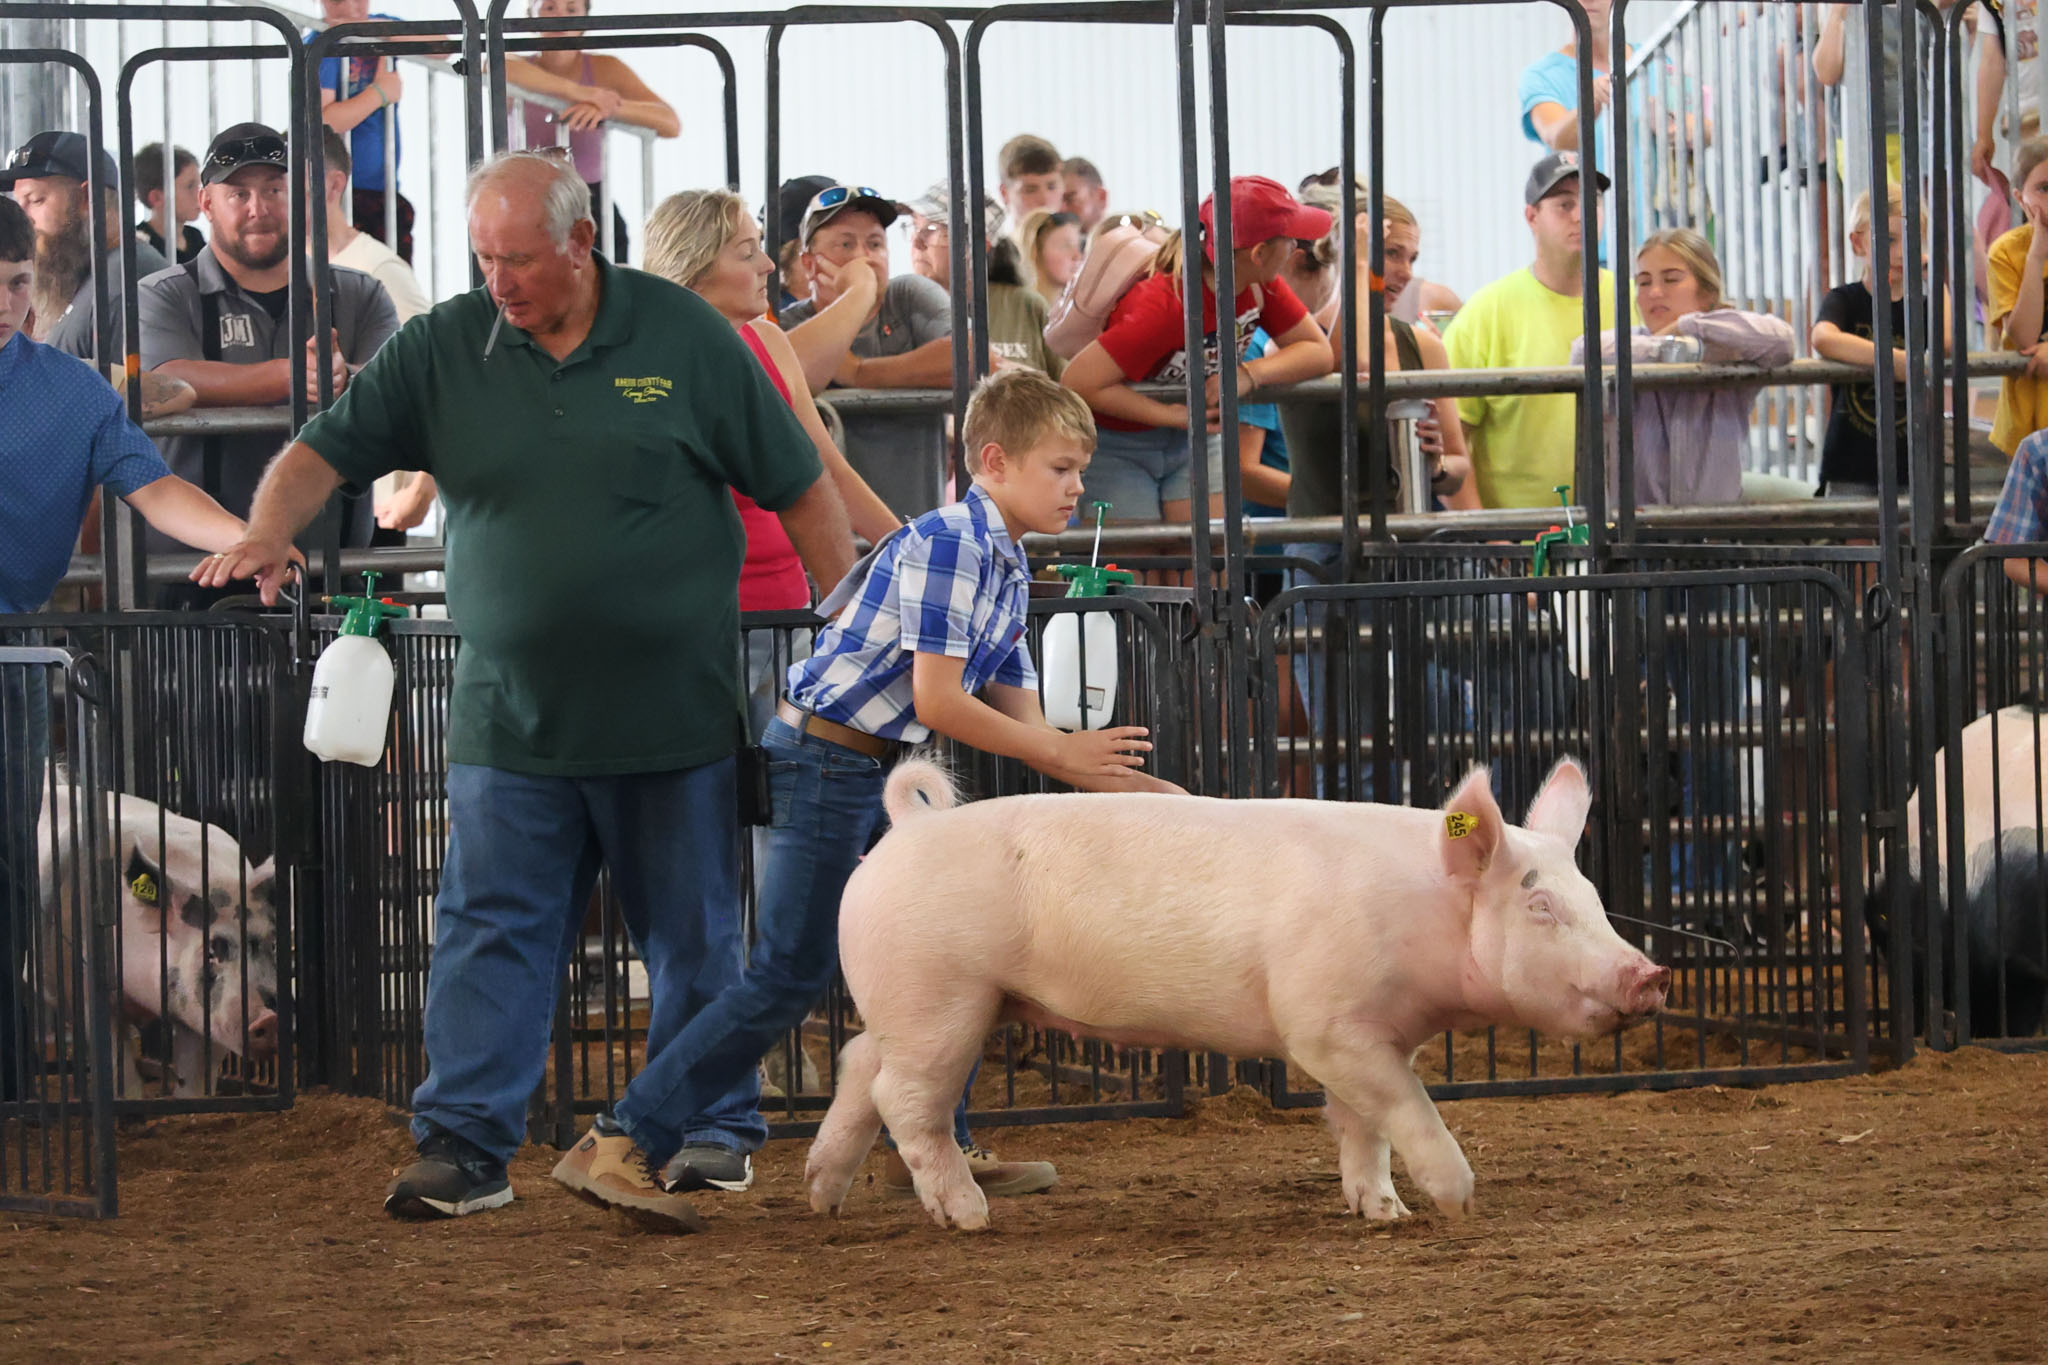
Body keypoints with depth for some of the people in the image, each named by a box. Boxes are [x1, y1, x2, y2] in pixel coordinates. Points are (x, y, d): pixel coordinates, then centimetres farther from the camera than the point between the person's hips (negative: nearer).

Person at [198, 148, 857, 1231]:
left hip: (673, 716, -1)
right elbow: (326, 450, 0)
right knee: (490, 930, -1)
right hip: (508, 721, 1)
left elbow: (797, 486, 2)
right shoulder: (443, 350, 2)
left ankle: (712, 1133, 17)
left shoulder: (683, 337, -2)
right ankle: (463, 1144, 2)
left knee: (694, 935, 7)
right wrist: (267, 532, -21)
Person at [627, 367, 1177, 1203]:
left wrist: (1132, 786, 8)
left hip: (875, 773, 10)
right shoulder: (947, 544, -18)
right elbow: (938, 703, -21)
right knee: (791, 977, -9)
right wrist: (1063, 753, -14)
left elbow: (1018, 722, 14)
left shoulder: (1006, 571, 12)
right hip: (821, 759, -10)